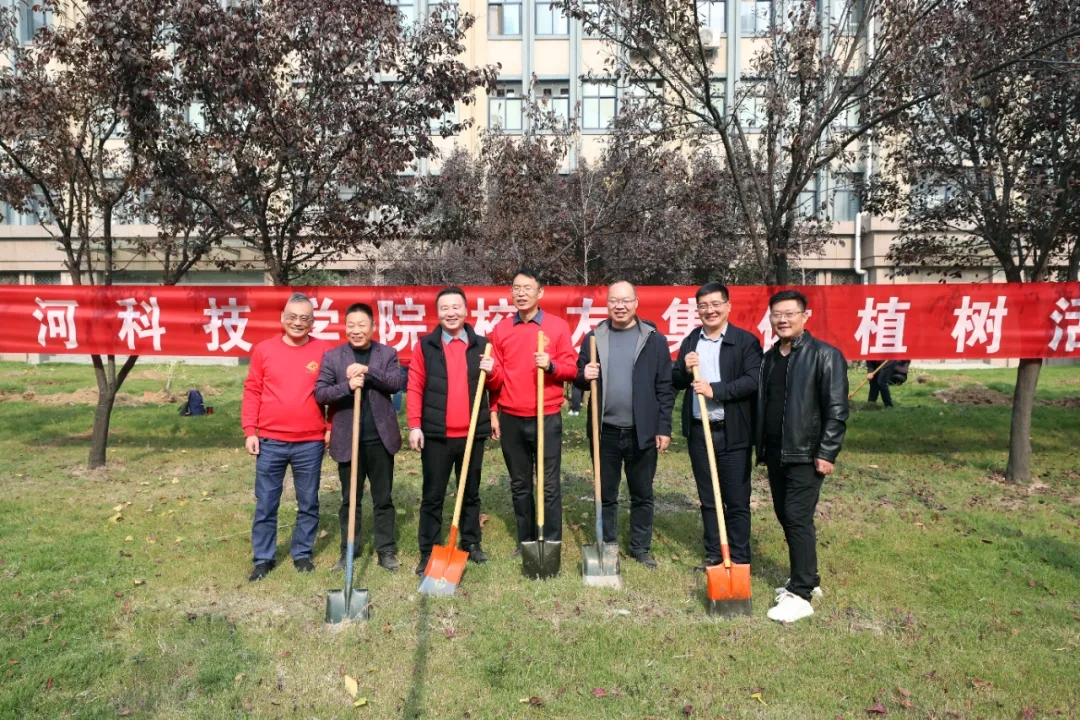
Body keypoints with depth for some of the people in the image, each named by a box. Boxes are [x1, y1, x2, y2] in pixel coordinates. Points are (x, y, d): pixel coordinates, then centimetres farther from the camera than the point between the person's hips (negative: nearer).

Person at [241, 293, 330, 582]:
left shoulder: (323, 351, -1)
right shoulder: (264, 350, 1)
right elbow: (252, 392, 3)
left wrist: (331, 428, 1)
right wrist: (250, 431, -1)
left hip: (310, 444, 0)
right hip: (270, 442, 1)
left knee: (308, 504, 12)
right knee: (265, 505, 9)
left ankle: (302, 553, 28)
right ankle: (263, 558, 24)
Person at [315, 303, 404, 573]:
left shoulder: (387, 353, 3)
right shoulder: (332, 356, 1)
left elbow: (396, 383, -11)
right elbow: (320, 393, -6)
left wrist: (368, 370, -21)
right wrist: (348, 385, -22)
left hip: (380, 438, 0)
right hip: (347, 439, 0)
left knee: (383, 498, 10)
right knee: (350, 499, 12)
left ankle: (386, 550, 21)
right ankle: (348, 550, 25)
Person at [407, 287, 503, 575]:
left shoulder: (481, 345, 6)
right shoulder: (425, 346, 1)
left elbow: (496, 386, 10)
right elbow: (415, 388, -2)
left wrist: (491, 372, -12)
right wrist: (414, 426, -9)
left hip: (473, 433, 2)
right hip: (436, 434, -2)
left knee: (471, 493, 14)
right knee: (432, 495, 5)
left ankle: (471, 544, 29)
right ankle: (428, 552, 15)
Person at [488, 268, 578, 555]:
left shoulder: (558, 326, 1)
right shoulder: (501, 329, 7)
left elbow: (571, 369, 1)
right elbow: (496, 375, 9)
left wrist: (551, 366, -19)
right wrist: (493, 412, 7)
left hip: (547, 418, -2)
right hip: (511, 419, 3)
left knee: (549, 484, 1)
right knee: (519, 484, 11)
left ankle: (551, 544, 12)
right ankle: (525, 541, 24)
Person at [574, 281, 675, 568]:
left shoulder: (655, 339, -2)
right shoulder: (594, 338, 4)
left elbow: (665, 389, -2)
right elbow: (578, 380, 9)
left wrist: (664, 428, -6)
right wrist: (584, 377, -14)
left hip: (642, 432, -1)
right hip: (605, 432, 2)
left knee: (642, 495, 12)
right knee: (605, 495, 12)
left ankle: (641, 548, 27)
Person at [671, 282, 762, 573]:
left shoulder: (746, 341, -4)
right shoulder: (690, 341, 11)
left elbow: (753, 380, -15)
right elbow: (676, 382, 12)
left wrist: (715, 389, -22)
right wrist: (685, 369, -9)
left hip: (733, 433, -4)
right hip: (698, 431, 5)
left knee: (737, 501, 4)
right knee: (707, 499, 14)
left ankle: (739, 560, 17)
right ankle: (714, 555, 26)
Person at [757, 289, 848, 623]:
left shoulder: (825, 355, -9)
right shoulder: (769, 357, 12)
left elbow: (837, 408, -13)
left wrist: (827, 452, -17)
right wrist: (761, 446, 13)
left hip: (806, 454, -7)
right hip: (775, 453, 7)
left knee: (798, 519, -8)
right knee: (785, 517, 13)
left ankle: (801, 595, 2)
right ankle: (806, 579, 29)